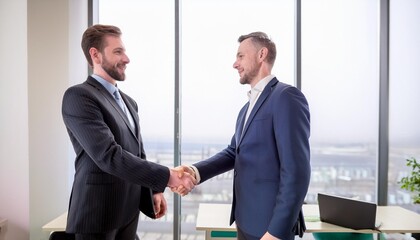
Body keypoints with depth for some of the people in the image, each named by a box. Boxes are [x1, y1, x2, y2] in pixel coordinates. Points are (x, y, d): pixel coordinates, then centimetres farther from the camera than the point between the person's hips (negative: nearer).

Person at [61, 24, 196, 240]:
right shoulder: (78, 96, -14)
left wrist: (154, 190, 7)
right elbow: (109, 156, -24)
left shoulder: (128, 101, 14)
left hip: (129, 210, 8)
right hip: (98, 211, -7)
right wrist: (166, 176, -24)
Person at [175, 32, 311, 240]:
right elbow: (233, 153, 9)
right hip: (246, 220, 8)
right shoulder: (248, 107, 14)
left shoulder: (286, 97, -15)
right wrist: (196, 171, -8)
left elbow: (296, 171, -21)